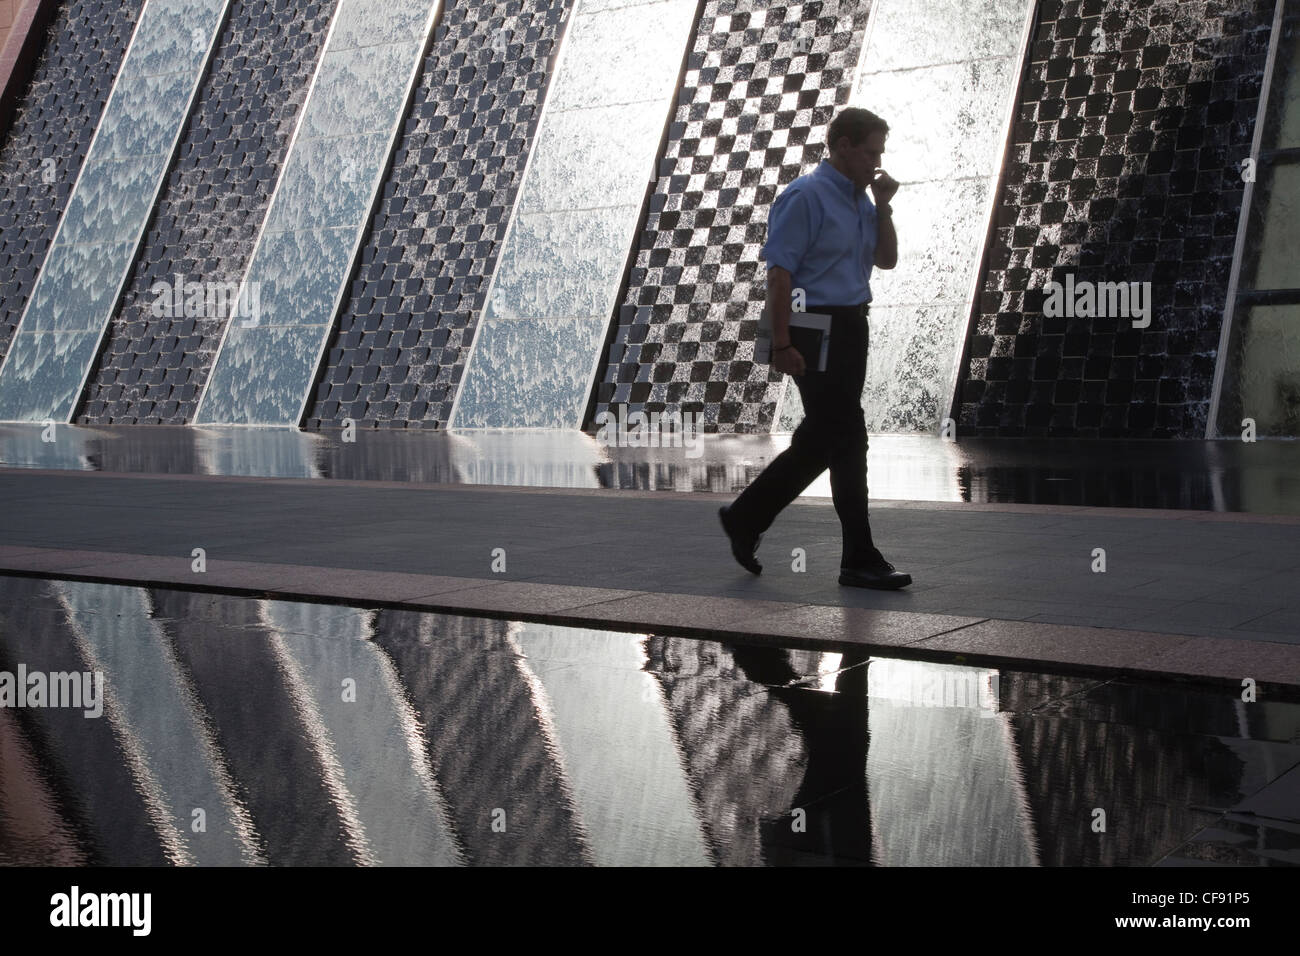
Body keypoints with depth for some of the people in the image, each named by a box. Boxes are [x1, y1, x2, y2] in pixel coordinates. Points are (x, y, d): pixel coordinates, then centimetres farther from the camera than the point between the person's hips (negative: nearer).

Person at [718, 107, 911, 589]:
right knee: (847, 439, -6)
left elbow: (887, 259, 19)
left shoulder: (859, 199, 15)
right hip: (816, 329, -9)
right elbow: (780, 273, -17)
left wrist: (883, 205, 5)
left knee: (819, 440, 13)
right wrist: (781, 345, -22)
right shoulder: (806, 197, -12)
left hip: (850, 329, 9)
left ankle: (746, 519, 25)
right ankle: (860, 559, 2)